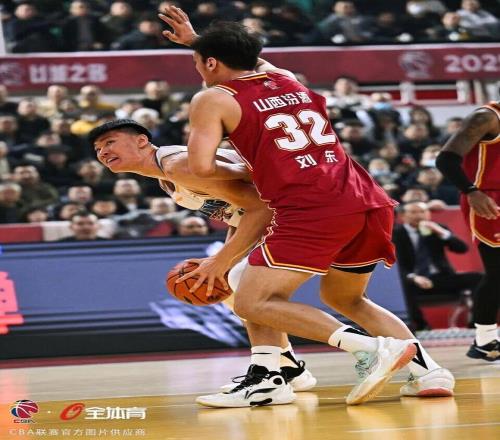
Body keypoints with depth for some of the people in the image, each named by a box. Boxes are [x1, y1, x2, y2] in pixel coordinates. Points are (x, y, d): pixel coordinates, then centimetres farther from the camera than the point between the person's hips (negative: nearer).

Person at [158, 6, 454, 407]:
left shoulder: (213, 99, 6)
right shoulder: (288, 80, 26)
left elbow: (201, 167, -5)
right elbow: (252, 60, 50)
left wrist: (243, 173, 14)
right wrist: (198, 40, 57)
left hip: (312, 210, -8)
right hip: (370, 203, 8)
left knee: (253, 303, -4)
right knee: (344, 298, 27)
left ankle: (372, 347, -20)